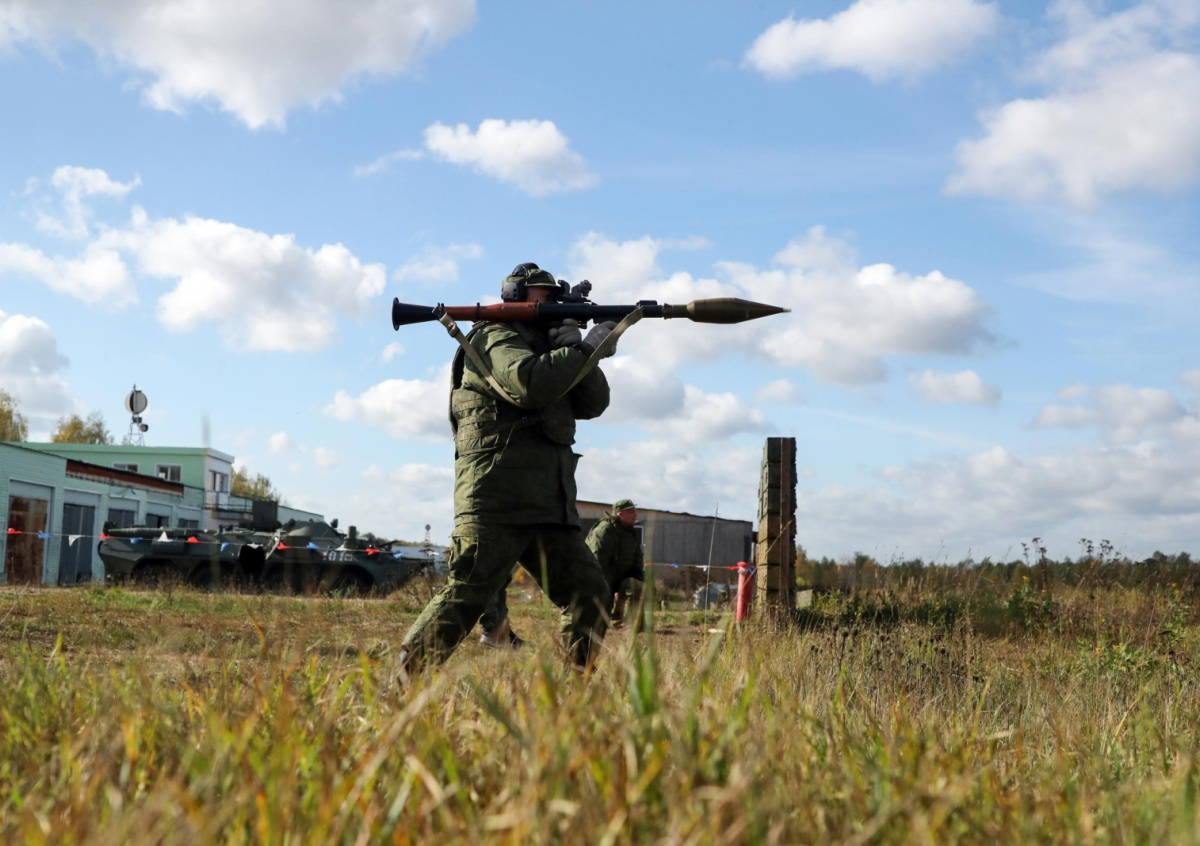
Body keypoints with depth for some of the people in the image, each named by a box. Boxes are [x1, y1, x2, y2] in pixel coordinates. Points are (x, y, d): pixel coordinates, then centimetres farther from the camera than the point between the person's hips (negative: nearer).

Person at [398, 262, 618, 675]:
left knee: (589, 593, 5)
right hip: (497, 501, -9)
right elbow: (530, 385, -21)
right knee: (466, 595, -14)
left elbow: (593, 403, 16)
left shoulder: (546, 350, 26)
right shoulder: (495, 339, -1)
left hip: (549, 503, 9)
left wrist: (575, 351, 2)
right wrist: (585, 349, -11)